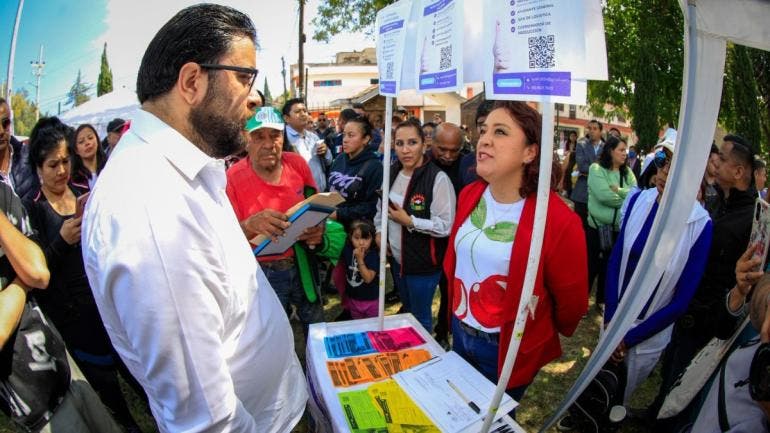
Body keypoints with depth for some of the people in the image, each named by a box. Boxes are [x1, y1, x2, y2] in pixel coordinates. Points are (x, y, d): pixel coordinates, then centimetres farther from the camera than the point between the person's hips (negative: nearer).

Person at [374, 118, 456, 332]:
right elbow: (381, 205, 17)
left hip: (423, 264, -7)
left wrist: (409, 221, -25)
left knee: (420, 317, 13)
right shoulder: (392, 172, 1)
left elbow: (446, 225, -24)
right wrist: (379, 230, 3)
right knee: (406, 309, 28)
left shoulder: (437, 178, -22)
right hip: (396, 258, 7)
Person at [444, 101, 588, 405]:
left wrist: (544, 334, 5)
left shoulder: (558, 220, -26)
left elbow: (571, 299, -12)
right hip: (459, 331, 5)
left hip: (508, 349, -5)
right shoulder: (468, 196, -7)